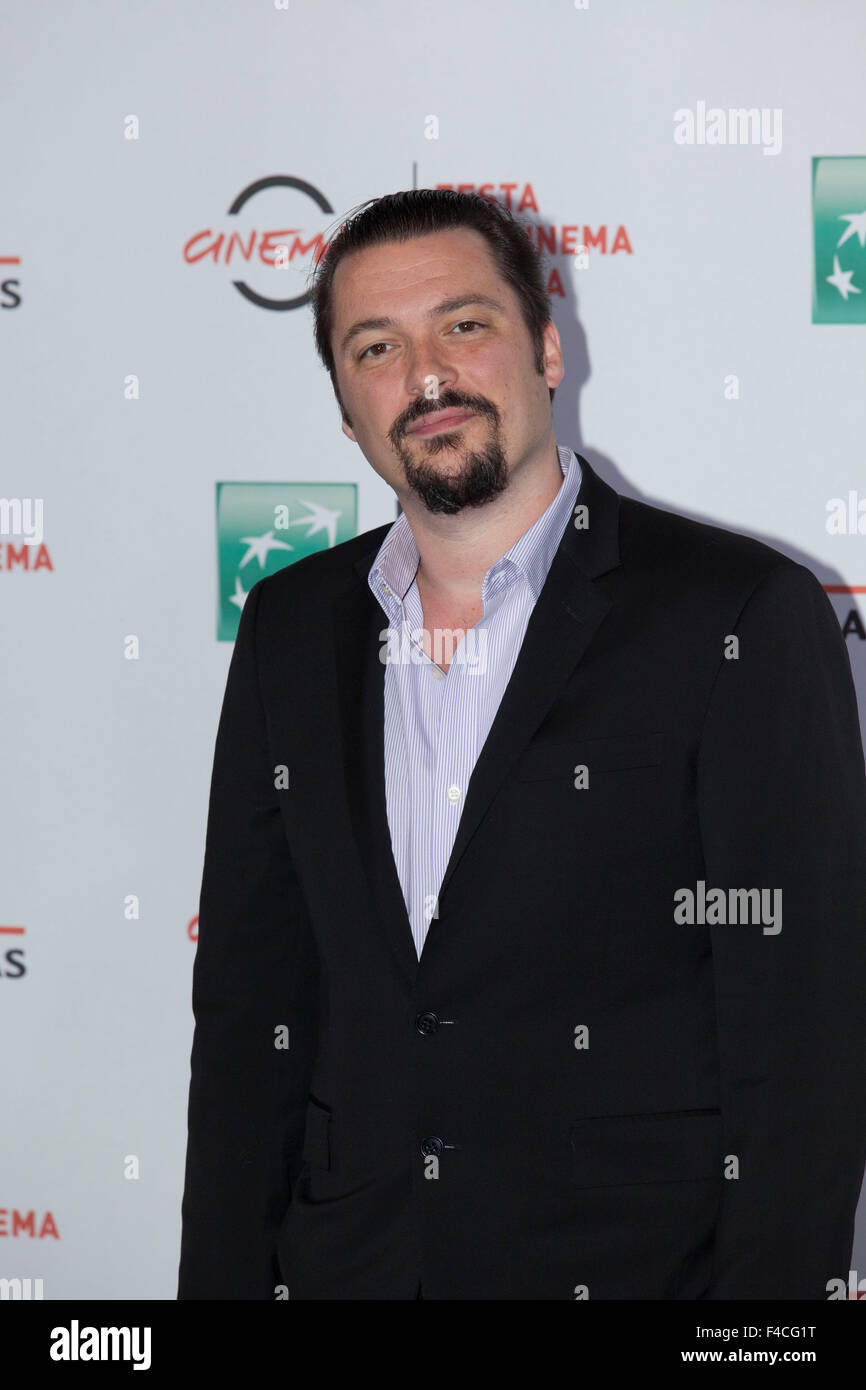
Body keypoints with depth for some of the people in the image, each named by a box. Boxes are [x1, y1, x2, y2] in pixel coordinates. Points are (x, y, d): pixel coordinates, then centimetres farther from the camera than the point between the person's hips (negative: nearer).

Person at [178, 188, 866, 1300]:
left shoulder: (744, 615, -10)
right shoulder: (290, 628, 7)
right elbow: (249, 1000, 9)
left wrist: (768, 1284, -19)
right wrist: (225, 1280, 3)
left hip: (638, 1260, -4)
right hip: (346, 1259, 4)